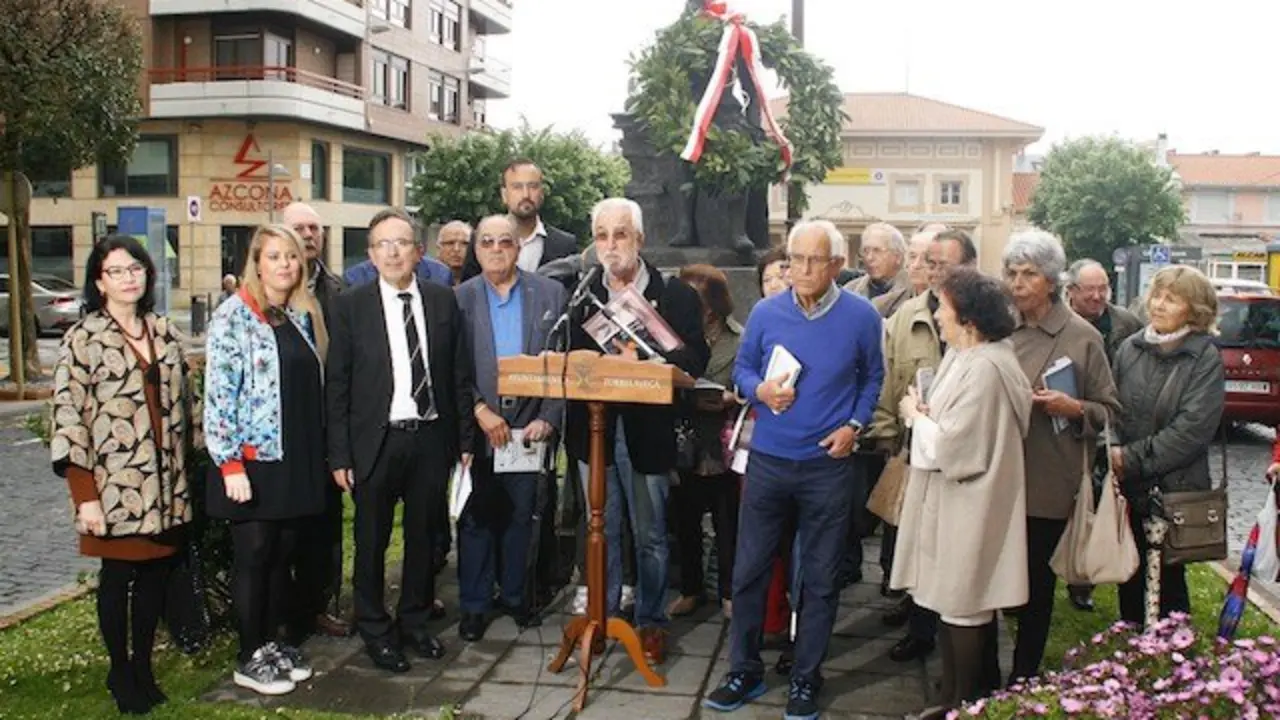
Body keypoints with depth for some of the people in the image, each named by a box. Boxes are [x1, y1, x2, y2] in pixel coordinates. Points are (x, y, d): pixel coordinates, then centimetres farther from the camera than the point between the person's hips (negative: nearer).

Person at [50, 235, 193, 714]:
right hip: (114, 488, -4)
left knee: (156, 576, 11)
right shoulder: (83, 338, -7)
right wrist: (85, 495, -15)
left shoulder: (164, 332, 8)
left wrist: (183, 476, 10)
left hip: (165, 486, 4)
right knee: (118, 578, 7)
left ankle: (144, 667, 26)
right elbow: (67, 418, -11)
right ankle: (120, 672, 24)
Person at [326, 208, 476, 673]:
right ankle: (375, 631, 27)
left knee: (425, 536, 14)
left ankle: (415, 623, 32)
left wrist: (466, 439, 4)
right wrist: (339, 454, -6)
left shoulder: (443, 301, 3)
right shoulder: (351, 306, -3)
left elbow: (461, 375, 6)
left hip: (431, 438, 2)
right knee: (371, 542, 9)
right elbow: (337, 386, -3)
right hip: (376, 441, -2)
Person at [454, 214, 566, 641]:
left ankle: (514, 595, 26)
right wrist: (480, 410, -13)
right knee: (476, 519, 6)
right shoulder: (459, 299, 2)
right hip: (476, 427, -1)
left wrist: (547, 419, -6)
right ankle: (474, 605, 17)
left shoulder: (550, 294, 2)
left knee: (520, 516, 11)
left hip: (530, 426, 1)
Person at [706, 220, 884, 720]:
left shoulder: (862, 317, -6)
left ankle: (805, 679, 24)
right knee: (748, 570, 7)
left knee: (820, 579, 9)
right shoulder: (765, 313, -4)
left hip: (829, 466, -1)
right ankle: (744, 671, 23)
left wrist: (855, 425, -6)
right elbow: (742, 369, 8)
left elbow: (872, 378, 8)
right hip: (767, 461, 1)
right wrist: (760, 390, -14)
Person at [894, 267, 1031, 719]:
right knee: (953, 603, 17)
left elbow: (951, 447, -23)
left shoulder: (985, 368, -22)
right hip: (952, 501, 10)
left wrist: (915, 416, -8)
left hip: (967, 507, -10)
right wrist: (925, 414, -6)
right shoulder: (963, 356, 10)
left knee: (965, 610, 3)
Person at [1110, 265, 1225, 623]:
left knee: (1169, 580, 5)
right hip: (1128, 489, 4)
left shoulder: (1206, 358, -7)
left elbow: (1192, 429, -14)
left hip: (1176, 489, -3)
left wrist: (1132, 458, -14)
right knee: (1130, 578, 13)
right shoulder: (1130, 349, 4)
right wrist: (1113, 453, -14)